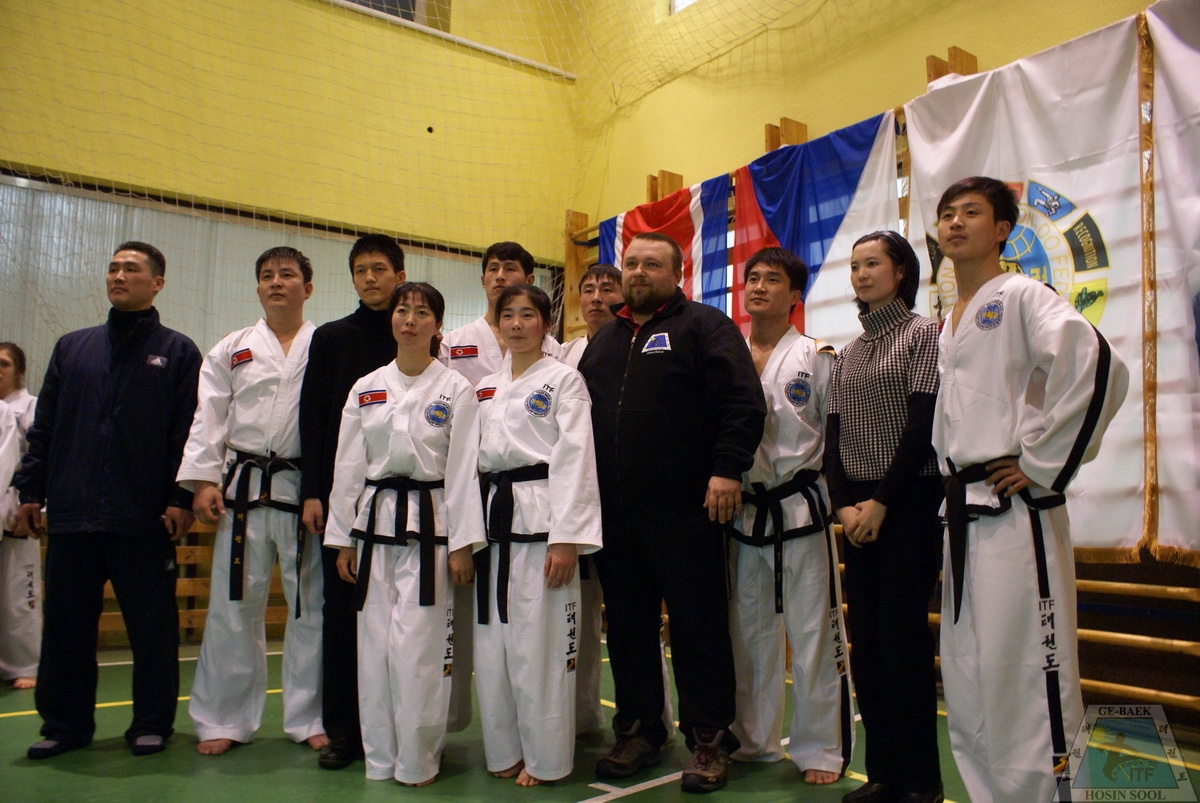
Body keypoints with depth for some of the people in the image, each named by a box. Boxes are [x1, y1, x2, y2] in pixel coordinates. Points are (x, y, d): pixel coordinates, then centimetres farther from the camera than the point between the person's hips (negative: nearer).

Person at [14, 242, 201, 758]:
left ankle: (152, 724, 19)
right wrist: (31, 490, 8)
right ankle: (66, 724, 26)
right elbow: (44, 426, 14)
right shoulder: (72, 347, 14)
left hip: (144, 518, -3)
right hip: (71, 514, 4)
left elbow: (189, 433, -3)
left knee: (152, 627, 5)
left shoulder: (177, 352, 3)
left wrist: (182, 498, -10)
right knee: (66, 625, 11)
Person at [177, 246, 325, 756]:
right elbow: (209, 417, 7)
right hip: (243, 488, 2)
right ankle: (224, 719, 22)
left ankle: (308, 718, 20)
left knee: (310, 606, 5)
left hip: (307, 489, -2)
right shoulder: (231, 349, 12)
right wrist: (204, 480, -4)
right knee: (233, 604, 7)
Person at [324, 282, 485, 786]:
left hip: (430, 524, -3)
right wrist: (342, 540, 7)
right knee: (374, 645, 8)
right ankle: (380, 758, 24)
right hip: (375, 522, 4)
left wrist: (462, 545, -7)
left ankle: (418, 760, 14)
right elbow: (348, 465, 9)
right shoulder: (366, 389, 9)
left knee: (418, 648, -5)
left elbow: (463, 469, -4)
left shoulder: (456, 391, -1)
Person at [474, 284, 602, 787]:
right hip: (492, 517, 6)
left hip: (540, 516, -6)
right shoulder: (487, 388, 17)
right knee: (493, 641, 9)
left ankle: (544, 758, 15)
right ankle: (504, 751, 25)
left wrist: (566, 537, -16)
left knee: (539, 644, -2)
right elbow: (475, 458, 17)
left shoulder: (564, 379, -1)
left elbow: (574, 458, -9)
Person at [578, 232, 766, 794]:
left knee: (698, 624, 2)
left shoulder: (704, 326, 0)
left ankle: (709, 739, 17)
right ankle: (637, 731, 28)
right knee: (627, 625, 13)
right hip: (614, 514, 6)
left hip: (684, 510, -6)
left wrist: (727, 469, -18)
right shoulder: (603, 342, 20)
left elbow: (743, 402, -9)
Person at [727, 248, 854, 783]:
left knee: (813, 634, 3)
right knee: (748, 633, 14)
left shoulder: (817, 358, -2)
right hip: (742, 513, 4)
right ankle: (753, 741, 30)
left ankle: (821, 750, 20)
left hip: (801, 511, -4)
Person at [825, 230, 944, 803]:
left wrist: (882, 502, -14)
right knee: (865, 637, 7)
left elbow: (921, 425, -11)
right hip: (858, 508, 6)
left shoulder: (922, 333, -2)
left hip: (909, 502, -6)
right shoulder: (847, 354, 15)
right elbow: (834, 435, 9)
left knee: (902, 632, -5)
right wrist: (843, 504, -4)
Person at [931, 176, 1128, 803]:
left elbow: (1098, 367, -22)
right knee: (965, 681, 14)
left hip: (1015, 511, -8)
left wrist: (1040, 464, -17)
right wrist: (954, 487, 15)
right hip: (963, 510, 8)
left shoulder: (1021, 297, -6)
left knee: (1022, 676, -7)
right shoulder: (949, 322, 17)